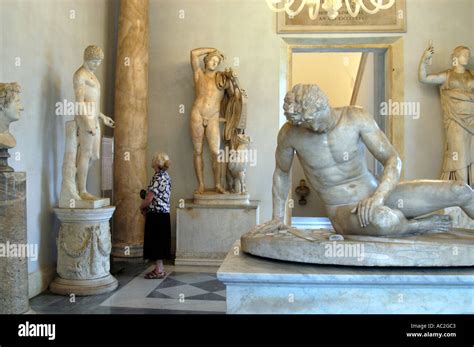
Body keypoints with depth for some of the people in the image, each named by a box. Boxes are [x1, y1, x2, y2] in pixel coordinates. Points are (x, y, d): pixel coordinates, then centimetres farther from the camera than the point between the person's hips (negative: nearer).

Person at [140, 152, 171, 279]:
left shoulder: (158, 177, -17)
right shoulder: (165, 175, 12)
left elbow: (149, 198, -20)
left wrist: (142, 206, -2)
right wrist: (146, 206, 9)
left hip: (156, 214, -9)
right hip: (164, 213, 9)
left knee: (156, 241, -1)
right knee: (159, 241, 15)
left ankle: (159, 270, 5)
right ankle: (160, 268, 22)